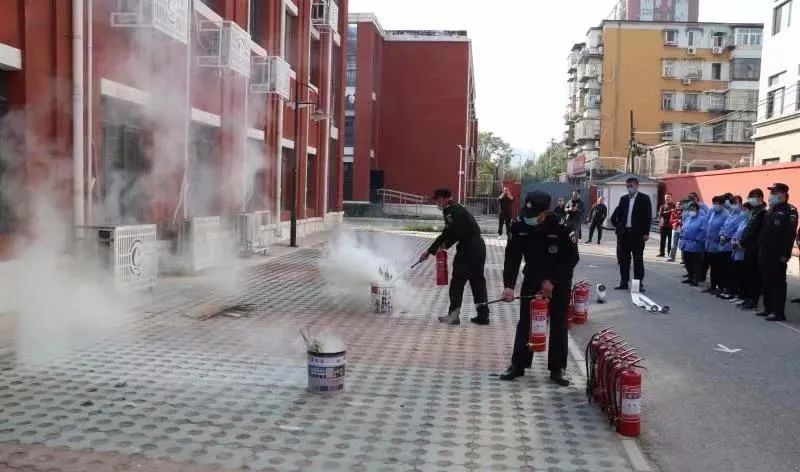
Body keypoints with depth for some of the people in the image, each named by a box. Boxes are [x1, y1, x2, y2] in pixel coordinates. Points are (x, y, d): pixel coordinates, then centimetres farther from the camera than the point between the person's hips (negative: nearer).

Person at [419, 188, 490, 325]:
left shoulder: (451, 210, -9)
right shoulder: (455, 209, 23)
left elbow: (455, 232, -21)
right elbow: (446, 234, 26)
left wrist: (446, 244, -1)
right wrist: (430, 251, 27)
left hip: (467, 248, -9)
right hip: (479, 247, 9)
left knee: (457, 280, 2)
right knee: (477, 280, 12)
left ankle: (453, 315, 8)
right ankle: (483, 315, 14)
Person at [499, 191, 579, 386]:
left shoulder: (562, 228, -27)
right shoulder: (519, 225, -18)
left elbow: (571, 259, -17)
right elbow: (512, 257, -14)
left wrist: (552, 281, -21)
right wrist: (509, 285, -24)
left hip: (559, 280, -3)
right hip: (532, 277, 3)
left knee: (558, 324, 2)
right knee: (525, 321, 4)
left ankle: (557, 369, 12)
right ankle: (518, 365, 13)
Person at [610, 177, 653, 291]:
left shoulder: (644, 199, -1)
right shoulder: (623, 199, 12)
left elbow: (648, 217, -5)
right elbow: (615, 216, 16)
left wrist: (646, 233, -10)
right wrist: (618, 226, 4)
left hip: (637, 234, -4)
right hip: (624, 233, 4)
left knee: (638, 259, 1)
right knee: (623, 259, 7)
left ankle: (639, 283, 6)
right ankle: (623, 282, 14)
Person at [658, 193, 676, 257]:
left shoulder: (673, 206, 4)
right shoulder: (662, 206, 14)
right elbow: (660, 214, -1)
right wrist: (668, 212, -13)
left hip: (670, 225, -3)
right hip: (663, 225, 3)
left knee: (670, 240, -2)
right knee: (662, 240, 4)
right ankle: (661, 253, 10)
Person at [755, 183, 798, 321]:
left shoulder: (790, 211, -9)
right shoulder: (770, 211, 18)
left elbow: (790, 234, -17)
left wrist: (785, 254, -21)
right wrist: (761, 249, 15)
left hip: (778, 254, -8)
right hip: (766, 253, 8)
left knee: (778, 282, -5)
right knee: (766, 281, 12)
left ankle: (778, 312, -2)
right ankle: (769, 308, 20)